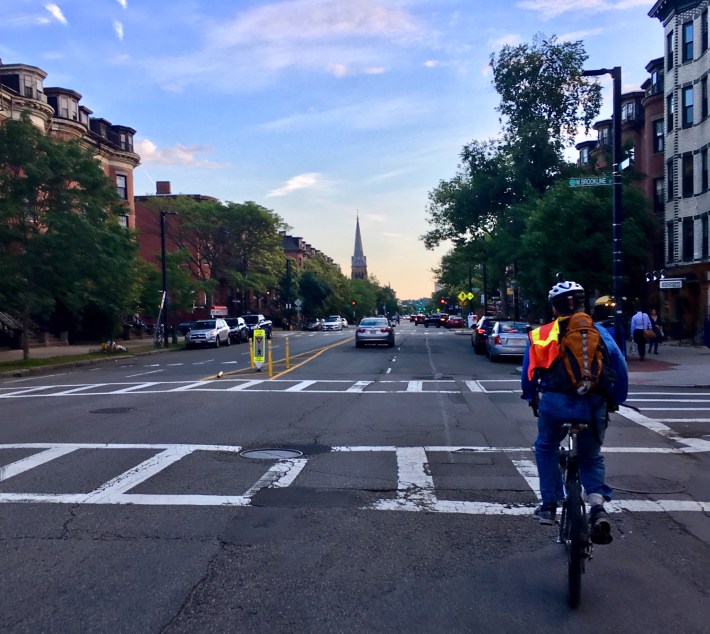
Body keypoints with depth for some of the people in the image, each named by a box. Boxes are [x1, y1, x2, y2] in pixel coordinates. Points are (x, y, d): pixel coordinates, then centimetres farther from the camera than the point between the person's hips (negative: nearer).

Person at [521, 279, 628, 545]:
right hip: (593, 406, 2)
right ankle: (598, 506, 0)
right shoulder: (598, 332, 9)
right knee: (591, 457, 22)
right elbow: (619, 367, 5)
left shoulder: (542, 334, 6)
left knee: (546, 449, 25)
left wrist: (531, 398, 22)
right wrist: (615, 399, 16)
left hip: (555, 403, -1)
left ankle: (549, 506, 26)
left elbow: (529, 371, 7)